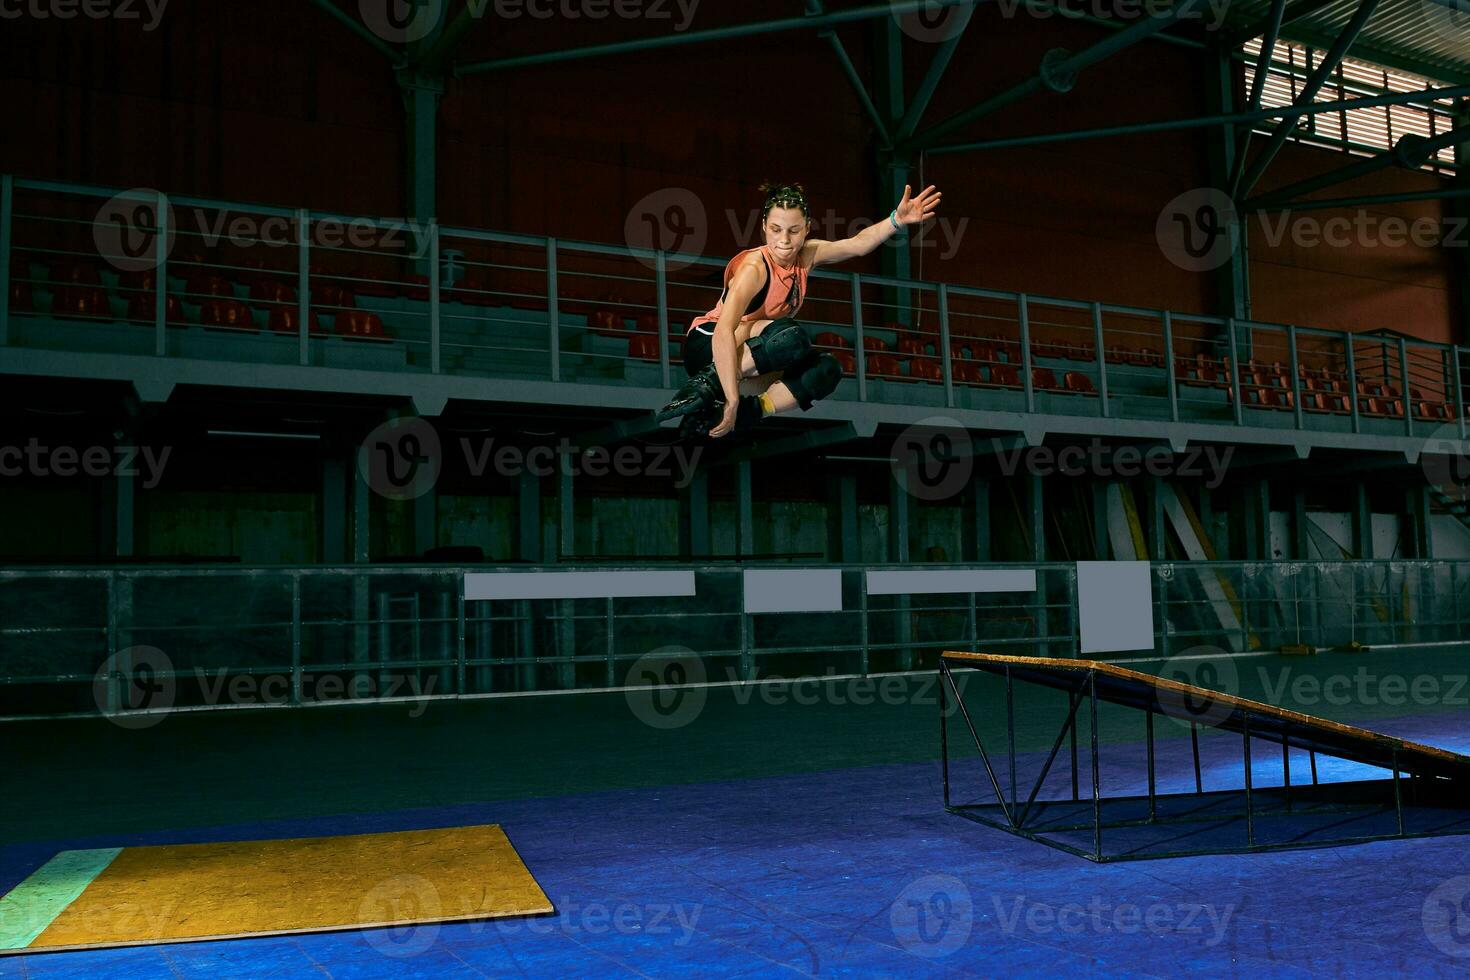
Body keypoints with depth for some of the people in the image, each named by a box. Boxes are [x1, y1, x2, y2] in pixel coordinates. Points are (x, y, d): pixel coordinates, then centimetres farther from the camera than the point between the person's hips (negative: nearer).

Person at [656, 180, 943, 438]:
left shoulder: (806, 255, -4)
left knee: (828, 369, -17)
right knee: (794, 337, -34)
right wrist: (732, 399, -45)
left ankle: (749, 412, -26)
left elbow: (857, 244, -6)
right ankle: (708, 383, -31)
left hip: (755, 354, 7)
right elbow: (724, 332, -37)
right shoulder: (753, 268, -26)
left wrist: (897, 220, -25)